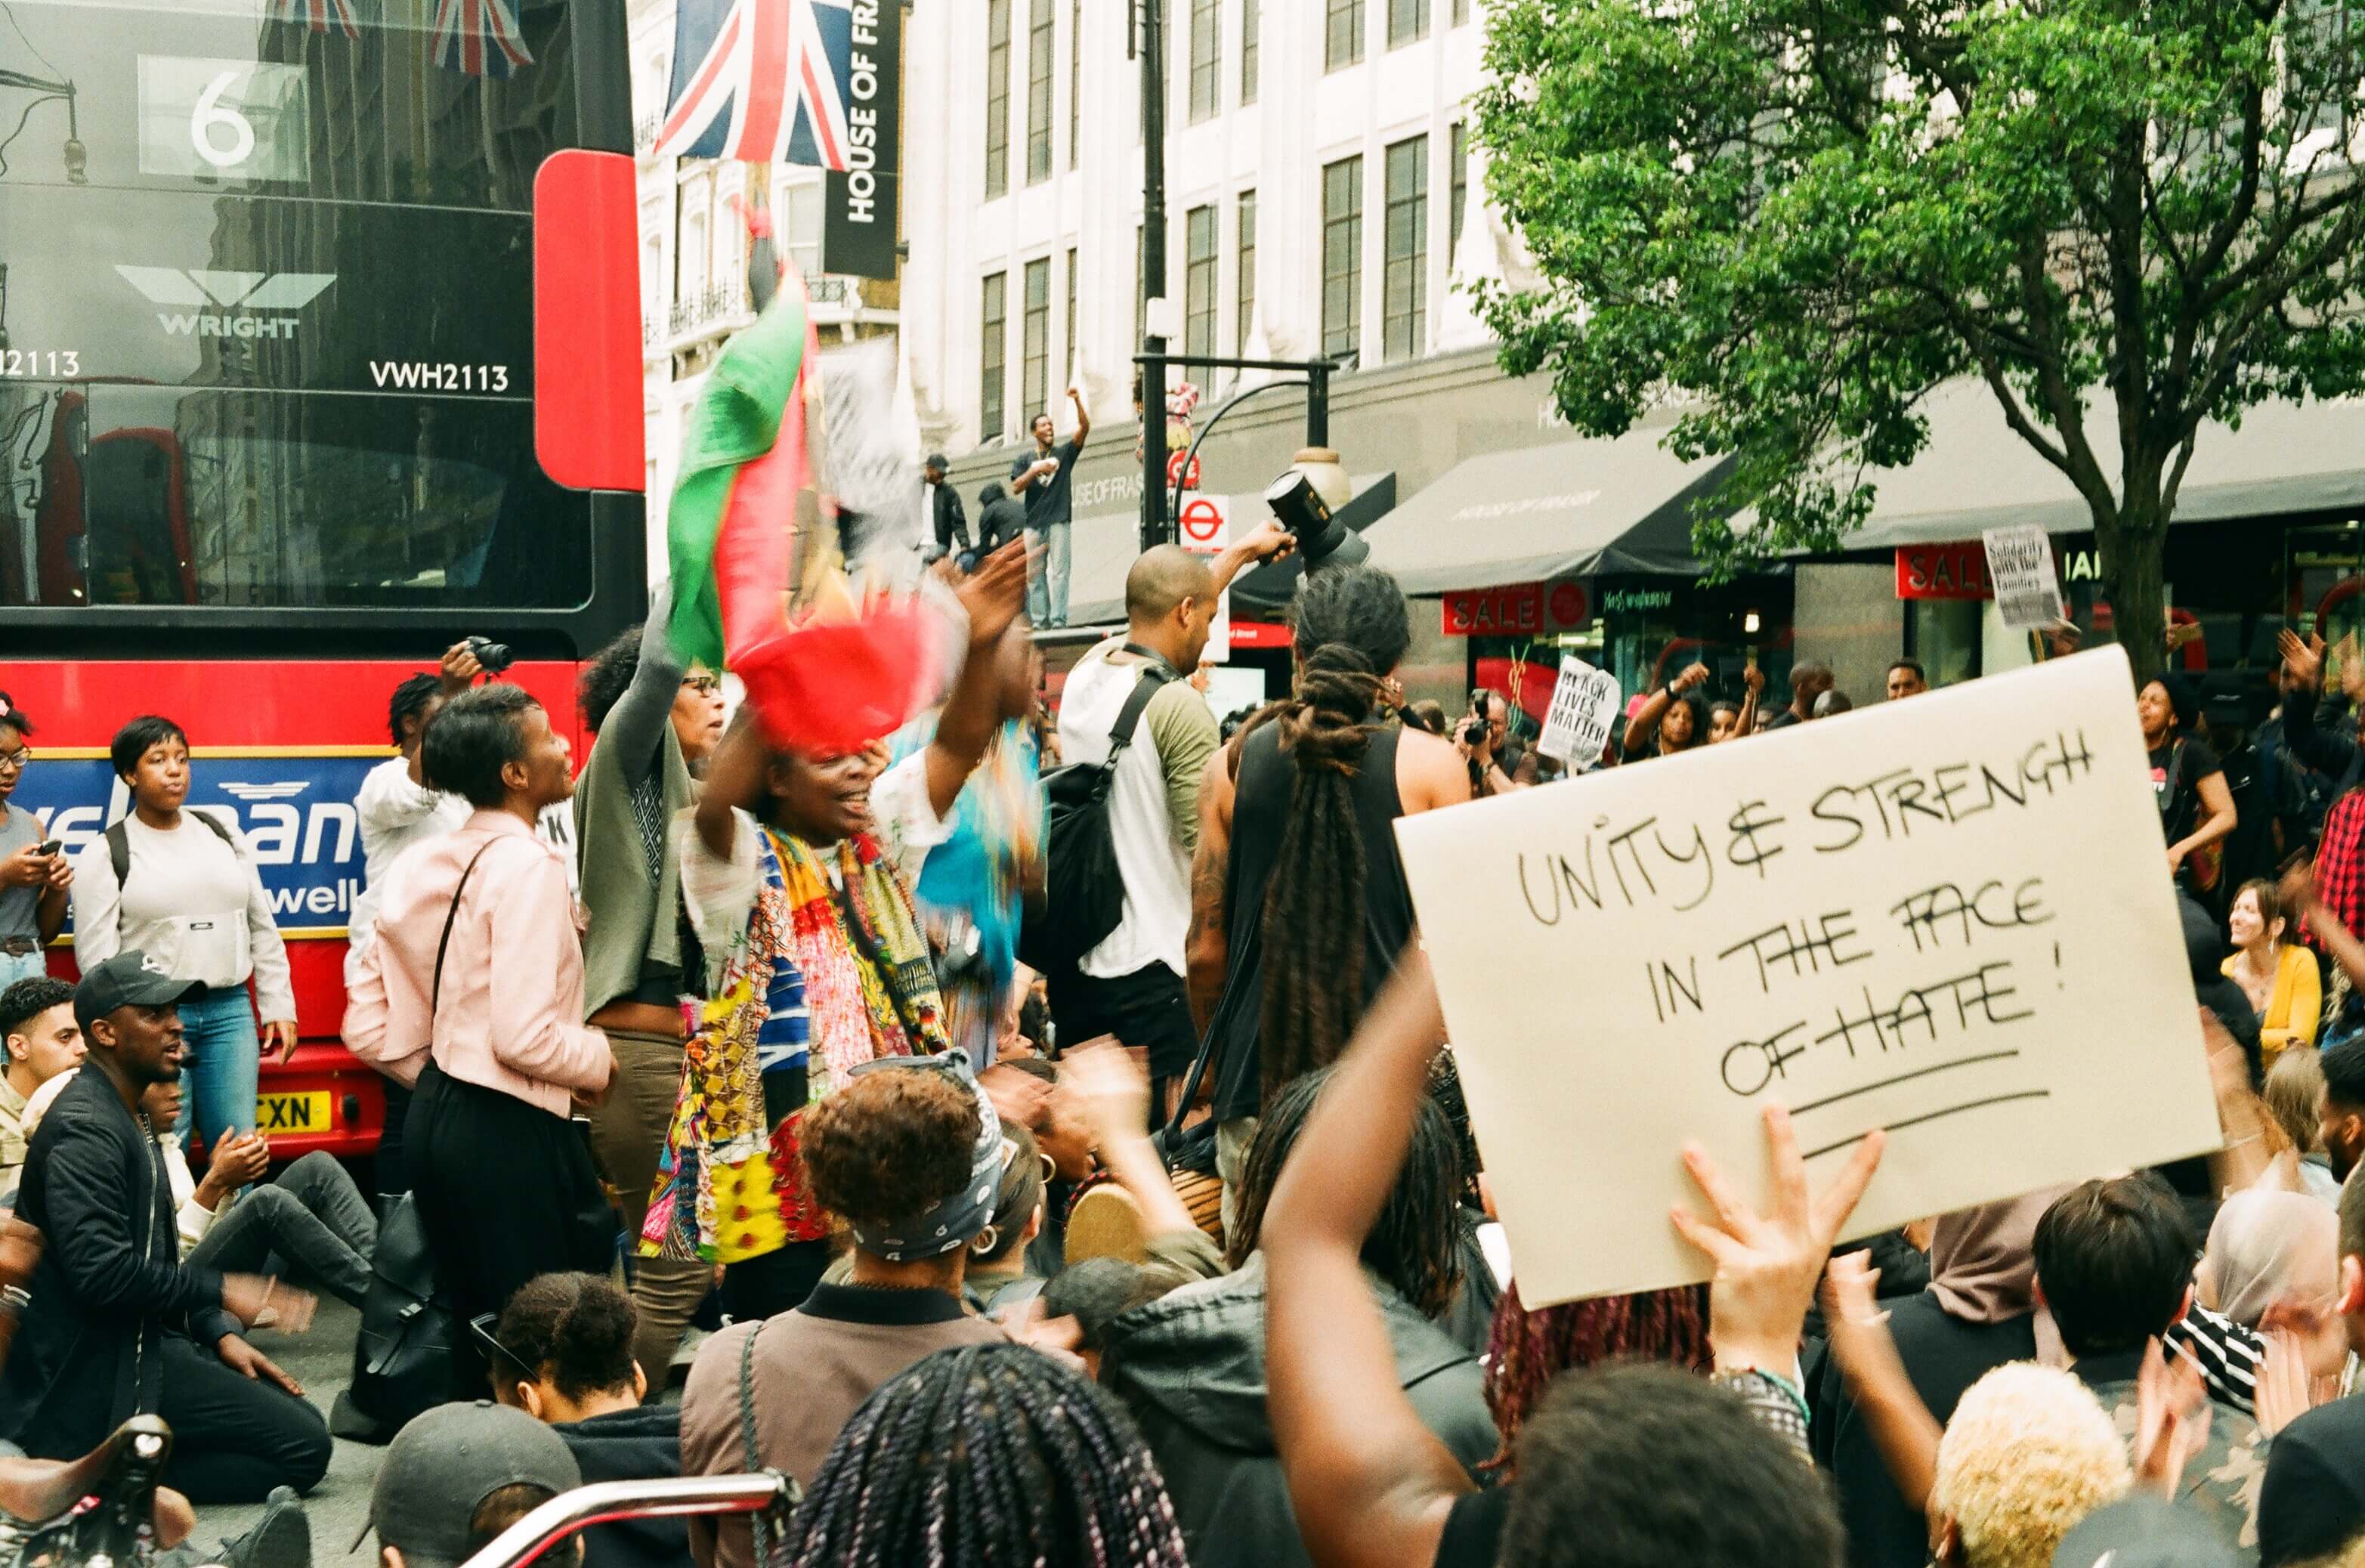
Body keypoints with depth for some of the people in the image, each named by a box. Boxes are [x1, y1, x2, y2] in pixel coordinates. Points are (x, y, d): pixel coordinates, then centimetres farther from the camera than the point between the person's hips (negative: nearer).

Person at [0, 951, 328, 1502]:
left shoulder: (126, 1117, 16)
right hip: (99, 1373, -10)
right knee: (304, 1447, -12)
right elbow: (101, 1272, -26)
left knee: (301, 1423, 10)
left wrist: (219, 1333, 8)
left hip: (144, 1340, 10)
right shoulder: (84, 1128, -17)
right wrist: (219, 1292, -17)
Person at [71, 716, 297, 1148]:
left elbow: (263, 929, 16)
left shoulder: (224, 836, 13)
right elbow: (97, 955, -3)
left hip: (230, 1010, 4)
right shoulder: (105, 854, 1)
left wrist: (279, 1006, 12)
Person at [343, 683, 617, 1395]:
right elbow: (524, 1037, -22)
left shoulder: (424, 865, 10)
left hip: (435, 1115, 9)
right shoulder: (526, 865, -15)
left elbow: (368, 1030, 11)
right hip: (508, 1127, -9)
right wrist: (602, 1058, -5)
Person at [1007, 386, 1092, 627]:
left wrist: (1078, 400, -10)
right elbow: (1016, 488, 4)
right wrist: (1035, 470, -9)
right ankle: (1038, 620, 0)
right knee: (1035, 574, -1)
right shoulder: (1024, 460, 16)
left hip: (1058, 521, -2)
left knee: (1059, 571, -9)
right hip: (1034, 522, 2)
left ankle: (1058, 619, -14)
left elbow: (1084, 428, 1)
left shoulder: (1064, 454, 13)